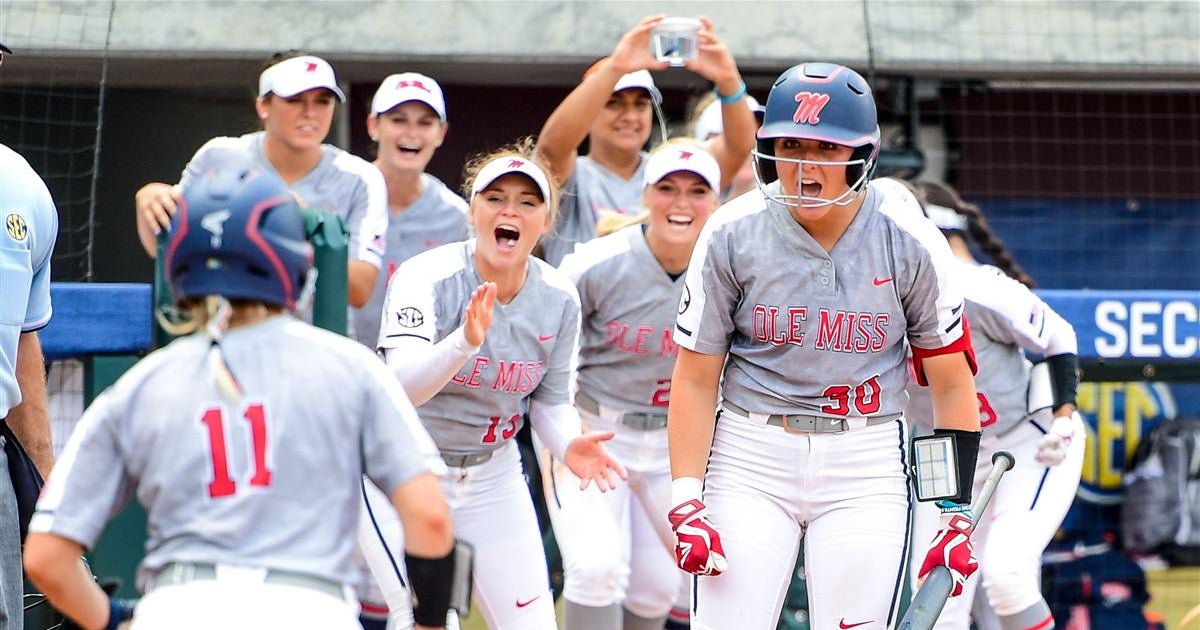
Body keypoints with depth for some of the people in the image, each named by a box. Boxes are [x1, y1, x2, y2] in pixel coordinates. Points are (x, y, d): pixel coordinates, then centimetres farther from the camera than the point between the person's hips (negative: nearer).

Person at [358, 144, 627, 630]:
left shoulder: (559, 299, -5)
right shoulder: (427, 277, -20)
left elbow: (549, 400, 6)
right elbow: (400, 386, -34)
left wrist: (568, 445, -17)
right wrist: (464, 343, -52)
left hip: (493, 479, 5)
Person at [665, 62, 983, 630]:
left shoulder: (910, 242, -6)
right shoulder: (731, 235, -6)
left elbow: (951, 382, 1)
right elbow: (695, 379, -1)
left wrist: (955, 512, -2)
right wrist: (685, 500, -10)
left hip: (866, 466, 0)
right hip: (750, 456, 0)